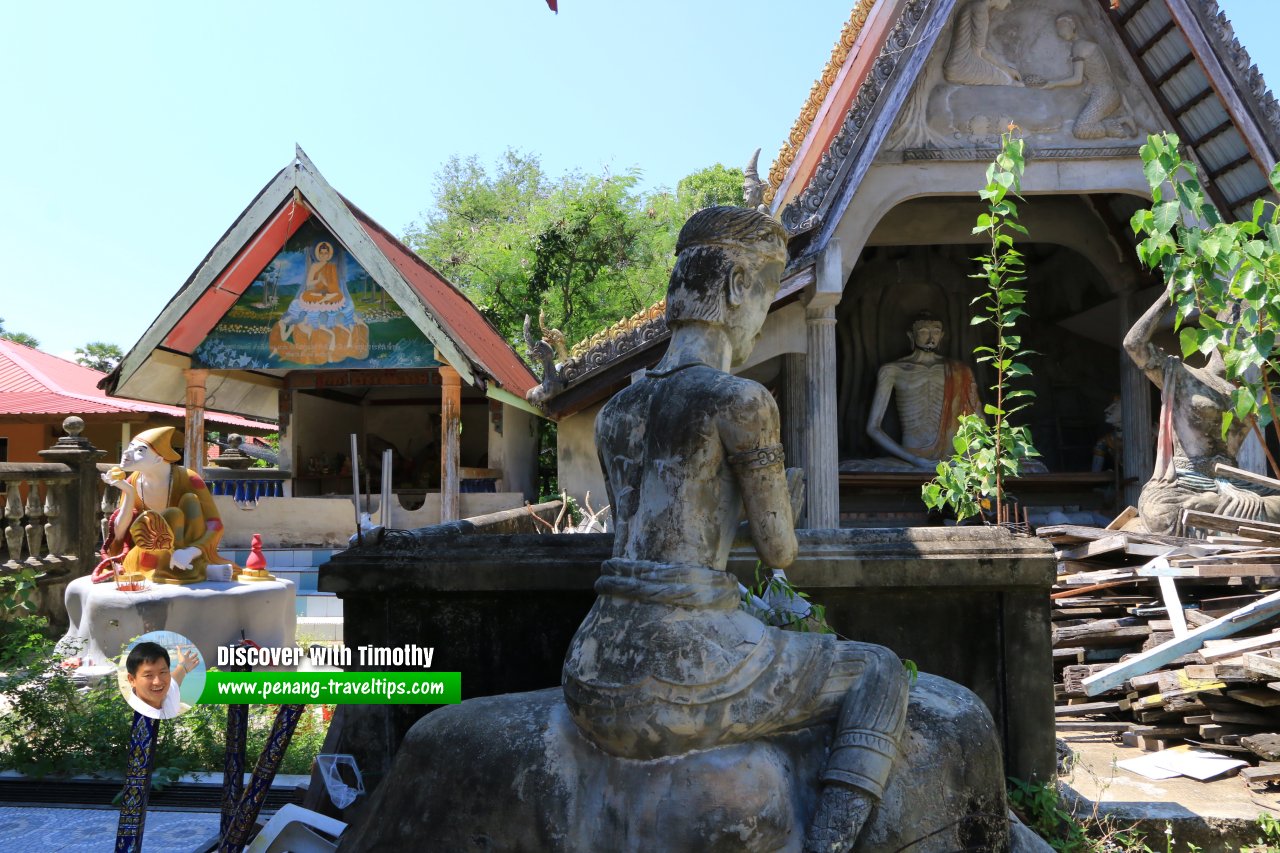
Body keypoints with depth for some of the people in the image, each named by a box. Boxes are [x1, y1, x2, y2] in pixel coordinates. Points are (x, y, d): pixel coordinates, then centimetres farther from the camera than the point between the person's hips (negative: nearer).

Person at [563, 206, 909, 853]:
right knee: (879, 675, 15)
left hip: (596, 682, 7)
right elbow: (779, 549, 0)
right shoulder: (741, 400, -9)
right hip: (683, 673, -7)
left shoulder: (613, 412, 14)